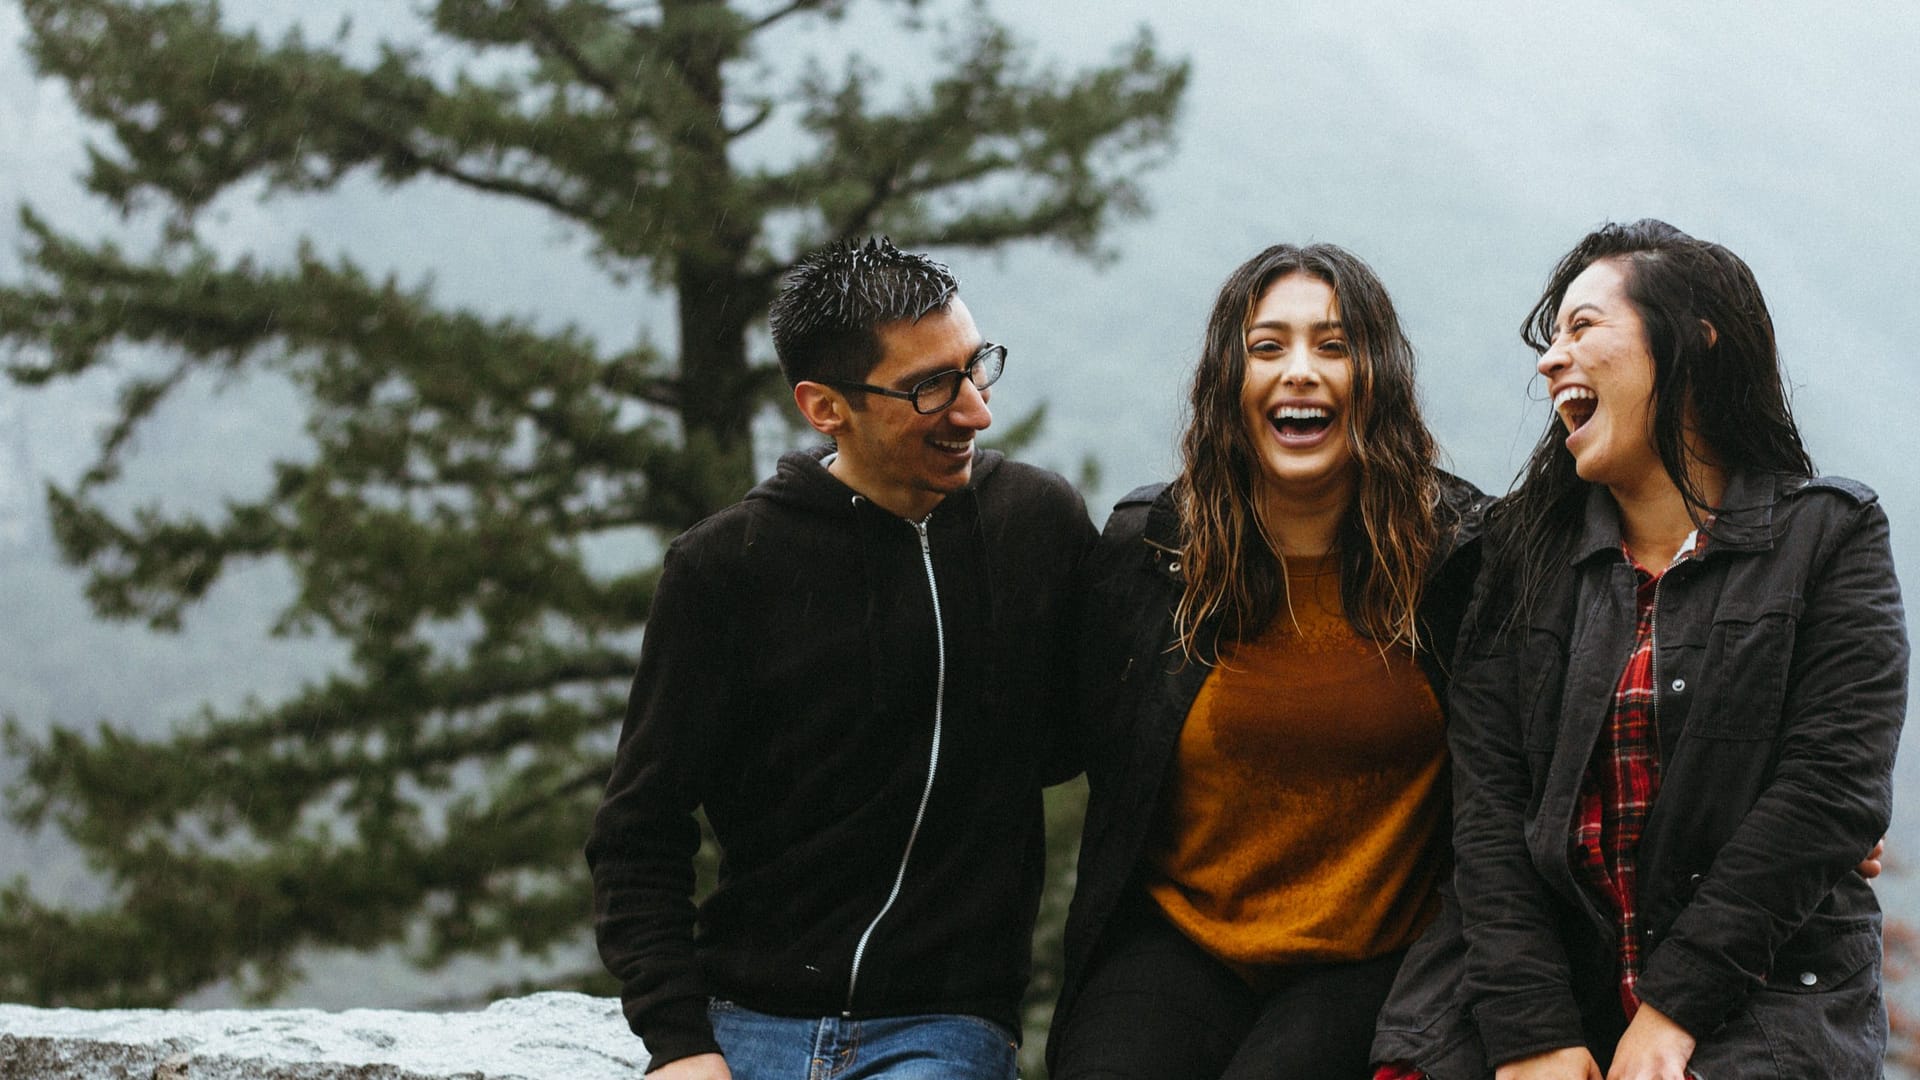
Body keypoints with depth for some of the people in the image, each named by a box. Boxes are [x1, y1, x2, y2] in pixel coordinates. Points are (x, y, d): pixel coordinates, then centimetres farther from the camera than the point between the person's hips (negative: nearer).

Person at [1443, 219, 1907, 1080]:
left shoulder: (1831, 536, 3)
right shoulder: (1527, 554, 11)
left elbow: (1831, 791, -7)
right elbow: (1488, 801, 1)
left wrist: (1673, 1009, -14)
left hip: (1762, 1000, -3)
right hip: (1567, 991, 3)